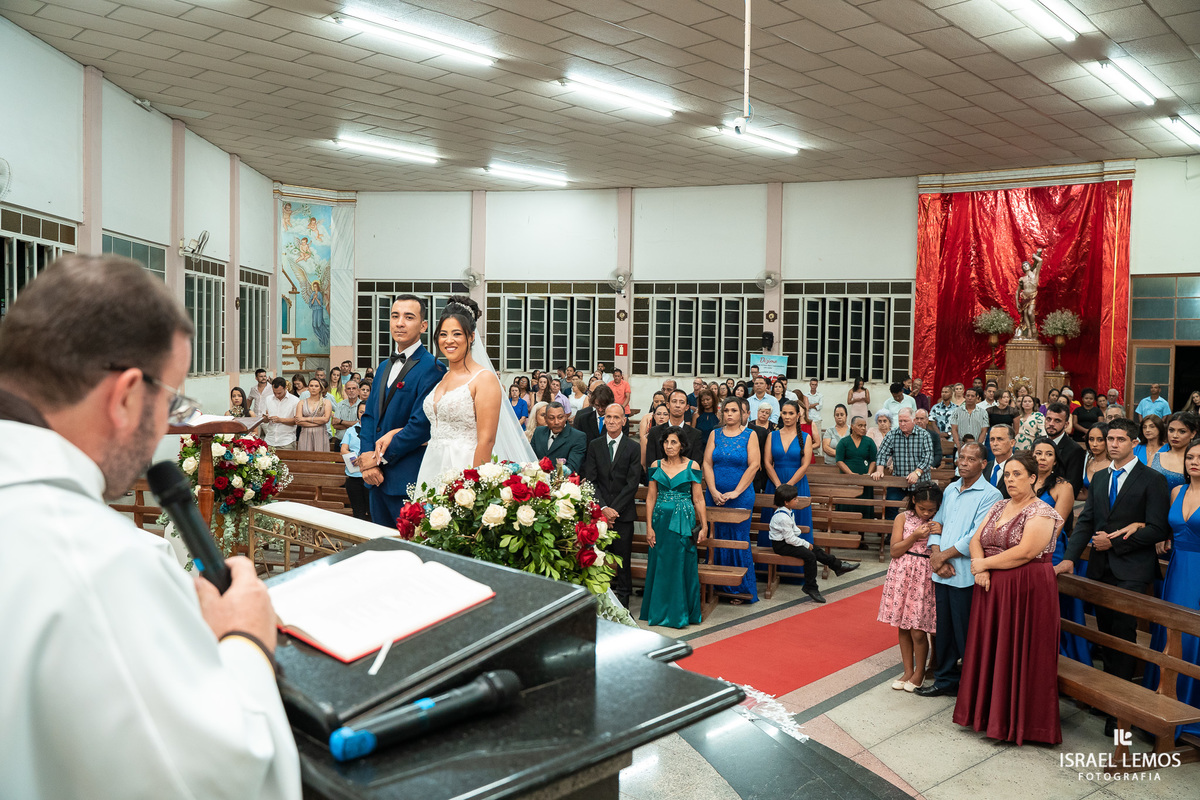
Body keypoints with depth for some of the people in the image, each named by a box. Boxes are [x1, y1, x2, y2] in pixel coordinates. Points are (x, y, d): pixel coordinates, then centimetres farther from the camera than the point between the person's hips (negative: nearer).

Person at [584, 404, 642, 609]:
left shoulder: (633, 449, 2)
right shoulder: (594, 446, 8)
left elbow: (632, 484, -4)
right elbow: (590, 479, 2)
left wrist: (614, 509, -11)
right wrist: (603, 507, -10)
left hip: (623, 513, -1)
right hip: (599, 512, 2)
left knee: (622, 560, 1)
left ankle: (622, 606, 10)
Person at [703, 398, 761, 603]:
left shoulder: (749, 435, 0)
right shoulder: (715, 434, 7)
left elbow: (754, 465, -8)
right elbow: (707, 463, 2)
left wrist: (736, 492, -13)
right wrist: (714, 491, -9)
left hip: (741, 496, -3)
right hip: (715, 496, 3)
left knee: (739, 539, 0)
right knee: (716, 538, 6)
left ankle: (742, 588, 11)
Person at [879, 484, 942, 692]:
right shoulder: (903, 518, 1)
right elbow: (894, 551, -3)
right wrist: (915, 536, -14)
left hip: (925, 577, -2)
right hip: (902, 575, 2)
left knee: (918, 631, -1)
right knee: (903, 627, 11)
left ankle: (919, 673, 21)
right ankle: (908, 671, 26)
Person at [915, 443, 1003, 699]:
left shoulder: (990, 495, -8)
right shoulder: (950, 490, 13)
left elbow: (976, 537, -16)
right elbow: (936, 524, 10)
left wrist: (943, 555, -10)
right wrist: (936, 556, -6)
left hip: (966, 575, -6)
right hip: (942, 572, 6)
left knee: (966, 633, 2)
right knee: (943, 628, 14)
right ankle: (946, 680, 28)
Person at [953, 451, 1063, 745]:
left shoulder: (1041, 512, -10)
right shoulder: (999, 507, 12)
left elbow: (1024, 552, -21)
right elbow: (976, 539, 8)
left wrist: (983, 563, -13)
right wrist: (979, 569, -11)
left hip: (1026, 591, -7)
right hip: (992, 589, 7)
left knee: (1019, 653, 1)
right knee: (991, 650, 11)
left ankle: (1019, 720, 14)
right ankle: (991, 712, 24)